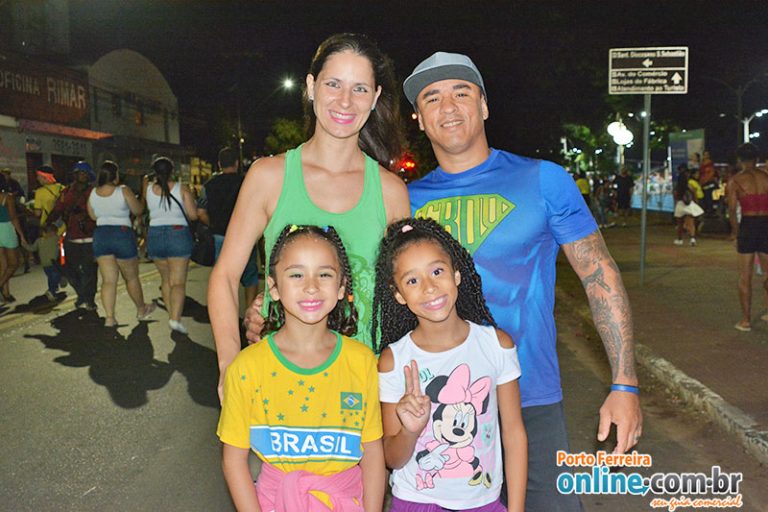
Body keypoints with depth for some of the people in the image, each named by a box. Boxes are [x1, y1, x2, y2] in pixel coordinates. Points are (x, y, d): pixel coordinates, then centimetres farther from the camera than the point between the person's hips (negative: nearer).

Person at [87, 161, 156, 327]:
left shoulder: (93, 193, 4)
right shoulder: (123, 191, -10)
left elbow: (93, 216, 15)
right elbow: (138, 210, -1)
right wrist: (138, 199, 17)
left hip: (100, 235, 4)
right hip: (122, 234, -4)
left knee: (108, 280, 3)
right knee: (131, 277, 12)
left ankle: (109, 317, -2)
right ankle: (141, 309, 27)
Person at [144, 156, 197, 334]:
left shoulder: (148, 189, 3)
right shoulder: (182, 188, -4)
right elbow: (193, 215, -6)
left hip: (154, 236, 3)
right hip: (178, 234, -3)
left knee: (166, 279, 18)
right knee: (178, 282, -4)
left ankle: (171, 314, 21)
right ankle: (175, 318, -19)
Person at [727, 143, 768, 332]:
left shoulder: (735, 181, -3)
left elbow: (732, 209, -10)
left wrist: (735, 230, 5)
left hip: (748, 225, -2)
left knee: (745, 277, 7)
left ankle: (746, 320, 11)